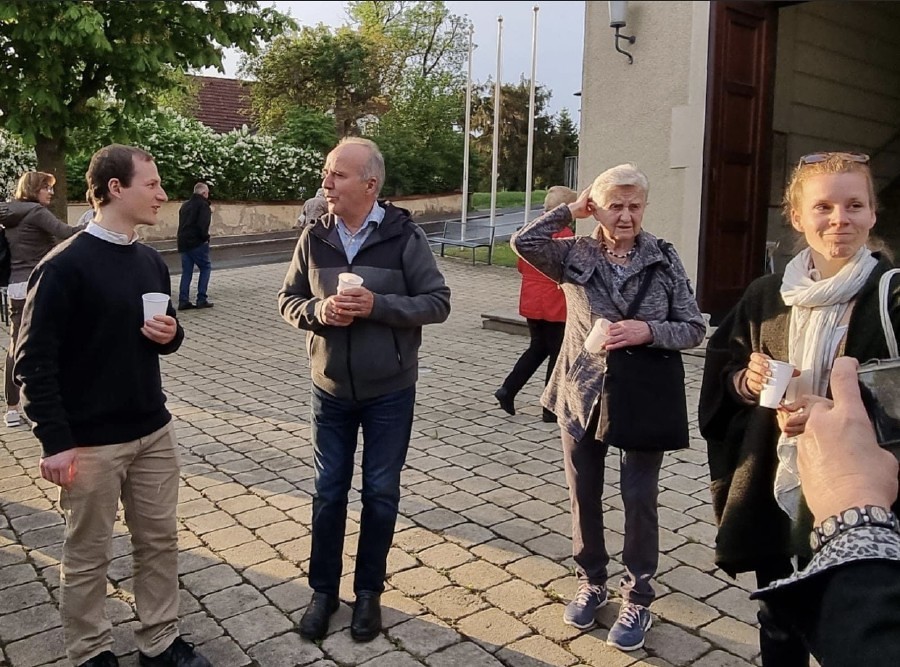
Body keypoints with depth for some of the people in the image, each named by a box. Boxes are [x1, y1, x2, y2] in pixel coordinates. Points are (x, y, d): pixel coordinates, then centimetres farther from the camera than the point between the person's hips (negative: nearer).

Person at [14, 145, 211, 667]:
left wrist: (170, 335, -6)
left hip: (154, 431, 6)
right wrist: (56, 441, -17)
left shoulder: (153, 262, 6)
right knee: (88, 555, 10)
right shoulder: (65, 265, -14)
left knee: (160, 540, 14)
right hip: (90, 442, -6)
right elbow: (34, 359, -14)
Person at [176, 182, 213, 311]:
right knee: (205, 268, 4)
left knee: (186, 272, 10)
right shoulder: (203, 205, -8)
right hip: (196, 242, -7)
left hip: (183, 242, 8)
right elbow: (202, 225, -19)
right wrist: (205, 237, -8)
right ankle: (202, 299, 0)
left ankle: (183, 301, 5)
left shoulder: (185, 205, 19)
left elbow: (182, 224, 21)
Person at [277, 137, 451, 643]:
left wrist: (378, 305, -24)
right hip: (330, 390, 3)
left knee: (381, 493, 10)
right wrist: (319, 311, -17)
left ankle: (369, 592, 30)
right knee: (329, 491, 13)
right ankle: (323, 590, 31)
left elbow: (438, 302, -11)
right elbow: (289, 301, 5)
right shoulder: (315, 236, -2)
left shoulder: (405, 235, -11)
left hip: (389, 392, -2)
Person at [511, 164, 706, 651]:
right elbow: (523, 242, -18)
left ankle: (637, 597, 27)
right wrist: (570, 210, -9)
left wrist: (648, 330, -20)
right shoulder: (576, 255, -2)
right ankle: (591, 581, 36)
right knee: (584, 493, 14)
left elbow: (694, 328, -3)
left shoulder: (664, 259, -3)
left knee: (639, 497, 7)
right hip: (583, 394, 1)